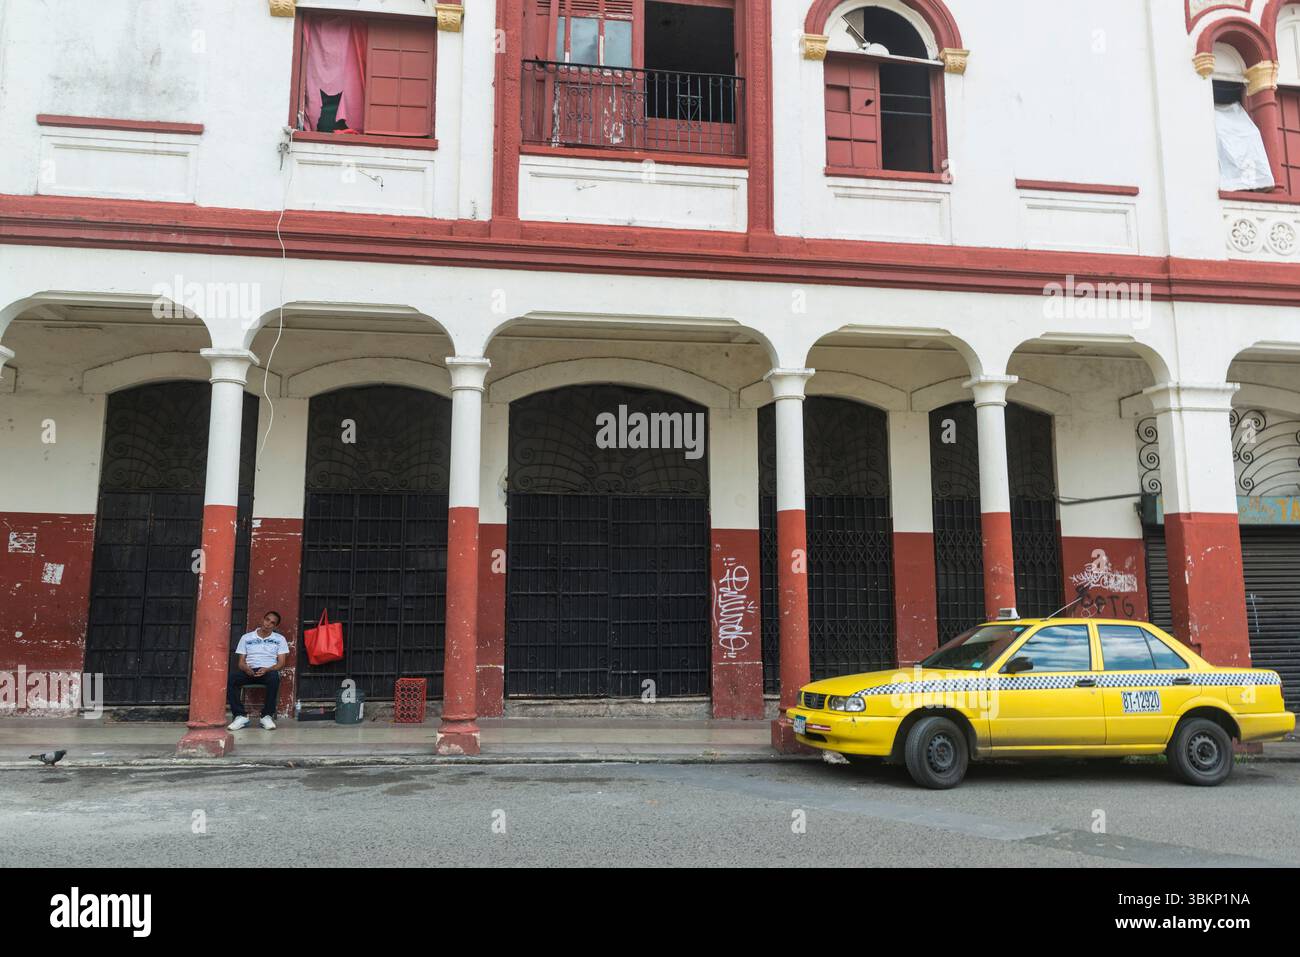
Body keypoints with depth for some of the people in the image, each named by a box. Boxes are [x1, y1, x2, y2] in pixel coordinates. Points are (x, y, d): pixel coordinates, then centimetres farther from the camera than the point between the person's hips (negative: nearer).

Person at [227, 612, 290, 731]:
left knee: (274, 677, -39)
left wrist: (267, 669, -16)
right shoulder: (246, 638, 15)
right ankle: (241, 716, -25)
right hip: (249, 671, 2)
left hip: (268, 671, -1)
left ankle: (267, 716, -28)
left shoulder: (279, 639, 12)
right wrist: (246, 668, -15)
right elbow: (241, 661, 10)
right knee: (230, 678, -31)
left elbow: (281, 663, 4)